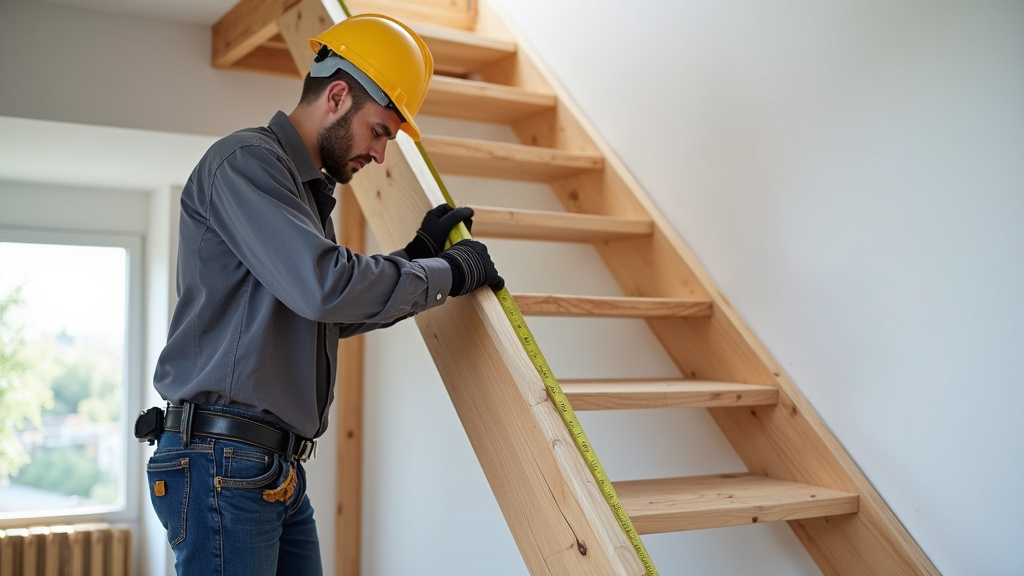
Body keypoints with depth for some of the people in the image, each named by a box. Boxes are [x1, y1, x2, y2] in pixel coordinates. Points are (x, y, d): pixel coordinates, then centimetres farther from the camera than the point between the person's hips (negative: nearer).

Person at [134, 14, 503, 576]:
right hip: (222, 461, -10)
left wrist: (420, 252, 15)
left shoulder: (309, 190, 20)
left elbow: (335, 313, 25)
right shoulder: (246, 160, -10)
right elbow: (326, 287, -23)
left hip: (279, 468, 10)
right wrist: (448, 272, -11)